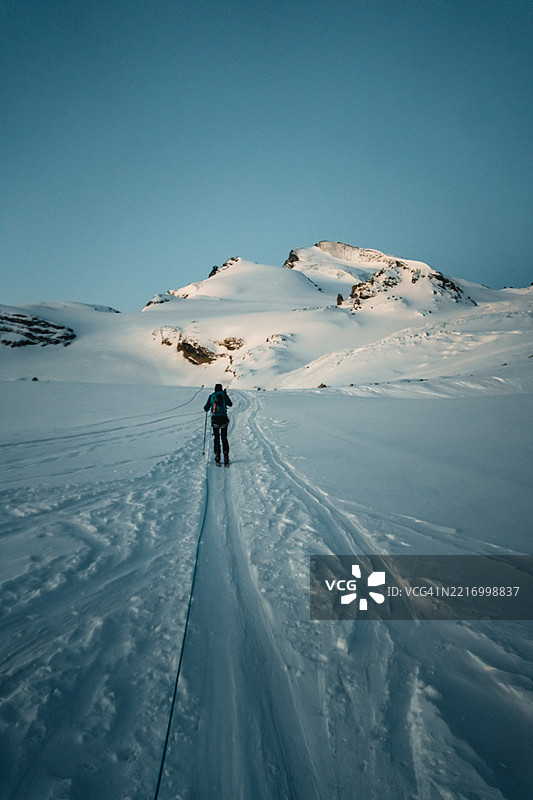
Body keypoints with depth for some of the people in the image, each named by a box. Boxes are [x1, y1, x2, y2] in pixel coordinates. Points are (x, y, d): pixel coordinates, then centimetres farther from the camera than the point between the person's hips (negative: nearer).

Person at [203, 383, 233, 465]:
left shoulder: (211, 396, 3)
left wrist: (206, 409, 30)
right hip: (224, 419, 0)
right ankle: (226, 458, 1)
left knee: (216, 438, 8)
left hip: (215, 419, 0)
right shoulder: (224, 395, 4)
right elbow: (230, 404, 20)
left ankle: (217, 458, 2)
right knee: (224, 438, 10)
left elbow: (206, 408, 6)